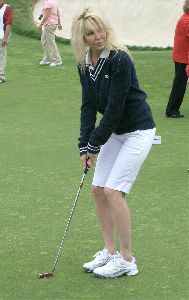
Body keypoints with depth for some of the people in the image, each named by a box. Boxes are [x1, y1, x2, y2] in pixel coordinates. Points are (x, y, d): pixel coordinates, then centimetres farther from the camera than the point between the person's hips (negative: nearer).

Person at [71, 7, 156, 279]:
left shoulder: (119, 59, -24)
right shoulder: (85, 64, 0)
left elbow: (115, 107, -23)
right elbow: (89, 105, 1)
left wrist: (95, 144, -15)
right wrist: (84, 145, -6)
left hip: (138, 130, -8)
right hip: (115, 131, 8)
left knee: (113, 191, -13)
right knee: (98, 189, 6)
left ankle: (127, 260, -2)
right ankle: (110, 251, 20)